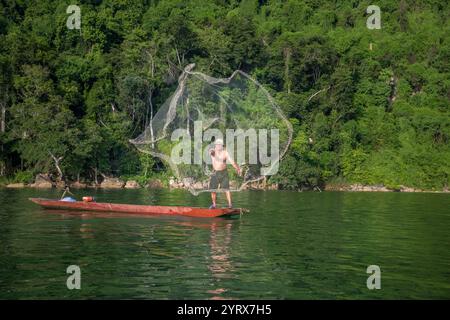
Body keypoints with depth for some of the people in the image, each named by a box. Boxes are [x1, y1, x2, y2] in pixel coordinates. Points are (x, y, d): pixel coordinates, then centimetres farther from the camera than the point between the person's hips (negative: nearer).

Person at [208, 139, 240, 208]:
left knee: (226, 188, -10)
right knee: (213, 189, 4)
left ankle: (230, 204, -7)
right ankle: (214, 204, 18)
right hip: (215, 172, 2)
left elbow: (231, 161, -16)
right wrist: (211, 152, -57)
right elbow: (211, 152, -31)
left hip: (223, 172, -2)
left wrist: (237, 168, -31)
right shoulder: (213, 151, -5)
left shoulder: (225, 152, -7)